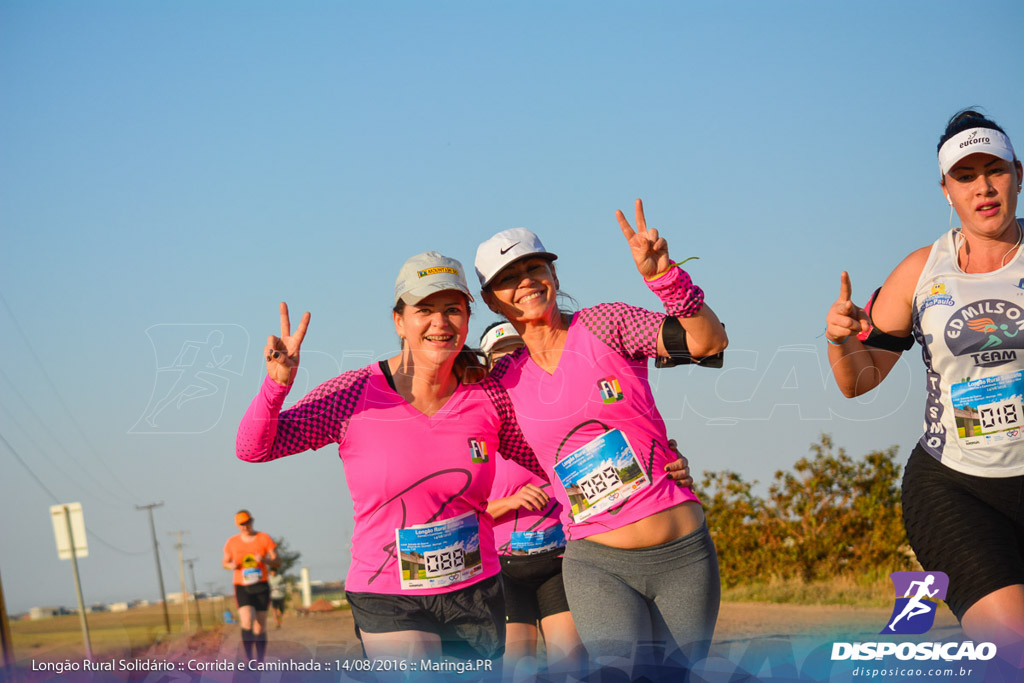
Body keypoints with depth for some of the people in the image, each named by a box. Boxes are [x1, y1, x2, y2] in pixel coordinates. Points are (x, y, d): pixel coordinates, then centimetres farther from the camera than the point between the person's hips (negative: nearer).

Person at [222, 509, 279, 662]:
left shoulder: (264, 538, 1)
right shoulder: (232, 542, 3)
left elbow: (276, 561, 1)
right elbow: (224, 562, 14)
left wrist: (264, 560, -20)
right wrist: (231, 565, -10)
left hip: (261, 587, 1)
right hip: (242, 587, -1)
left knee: (260, 626, 2)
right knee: (247, 622, -21)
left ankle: (260, 662, 12)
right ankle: (248, 658, -9)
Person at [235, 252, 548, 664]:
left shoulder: (487, 396, -3)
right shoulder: (355, 394, -10)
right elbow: (253, 449, -11)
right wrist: (277, 384, -27)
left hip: (477, 594, 3)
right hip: (389, 599, -3)